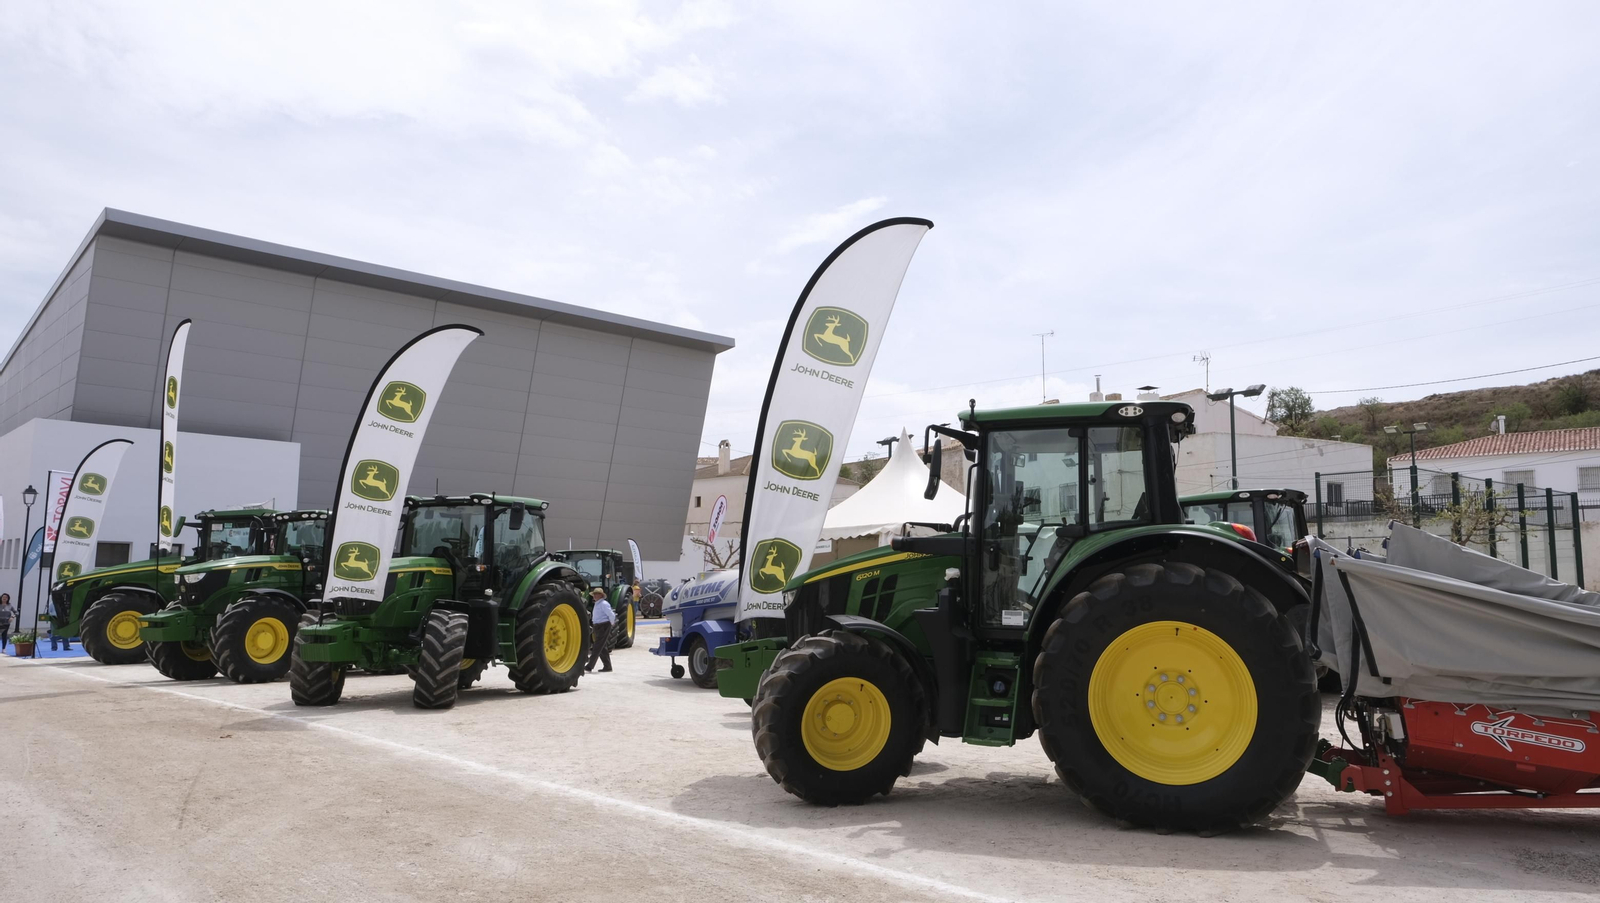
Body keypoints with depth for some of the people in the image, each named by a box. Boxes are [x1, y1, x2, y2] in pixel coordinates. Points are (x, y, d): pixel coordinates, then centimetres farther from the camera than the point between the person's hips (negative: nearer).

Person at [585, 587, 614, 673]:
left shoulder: (604, 604, -15)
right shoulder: (597, 604, 14)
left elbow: (611, 615, -17)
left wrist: (612, 623, -4)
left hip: (603, 626, -10)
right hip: (598, 626, 10)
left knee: (597, 647, -10)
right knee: (603, 648, 12)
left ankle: (589, 666, -13)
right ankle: (607, 666, 18)